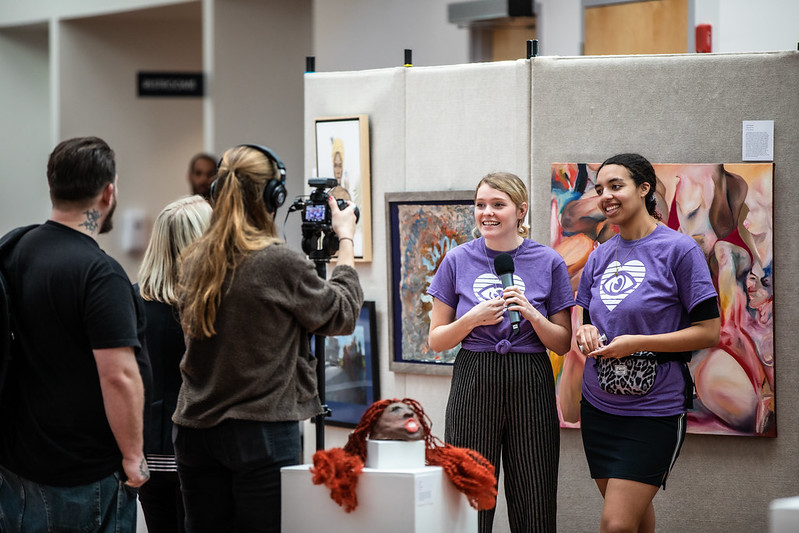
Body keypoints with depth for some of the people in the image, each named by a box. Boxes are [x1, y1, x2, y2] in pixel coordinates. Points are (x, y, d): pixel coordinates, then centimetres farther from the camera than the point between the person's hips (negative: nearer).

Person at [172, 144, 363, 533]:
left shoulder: (194, 262, 4)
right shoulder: (280, 262, -13)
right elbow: (341, 315, 0)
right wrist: (345, 241, 13)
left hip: (196, 428, 6)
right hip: (262, 429, -6)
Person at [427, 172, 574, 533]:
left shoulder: (549, 262, 2)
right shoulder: (458, 261, 4)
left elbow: (563, 344, 6)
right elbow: (436, 340, 7)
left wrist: (532, 315, -12)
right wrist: (473, 318, -11)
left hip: (530, 385, 0)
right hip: (473, 384, 0)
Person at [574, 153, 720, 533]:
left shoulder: (679, 249, -9)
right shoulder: (600, 256, 9)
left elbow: (708, 332, -11)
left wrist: (638, 343, -19)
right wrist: (586, 333, -5)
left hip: (654, 410, -6)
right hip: (598, 404, 6)